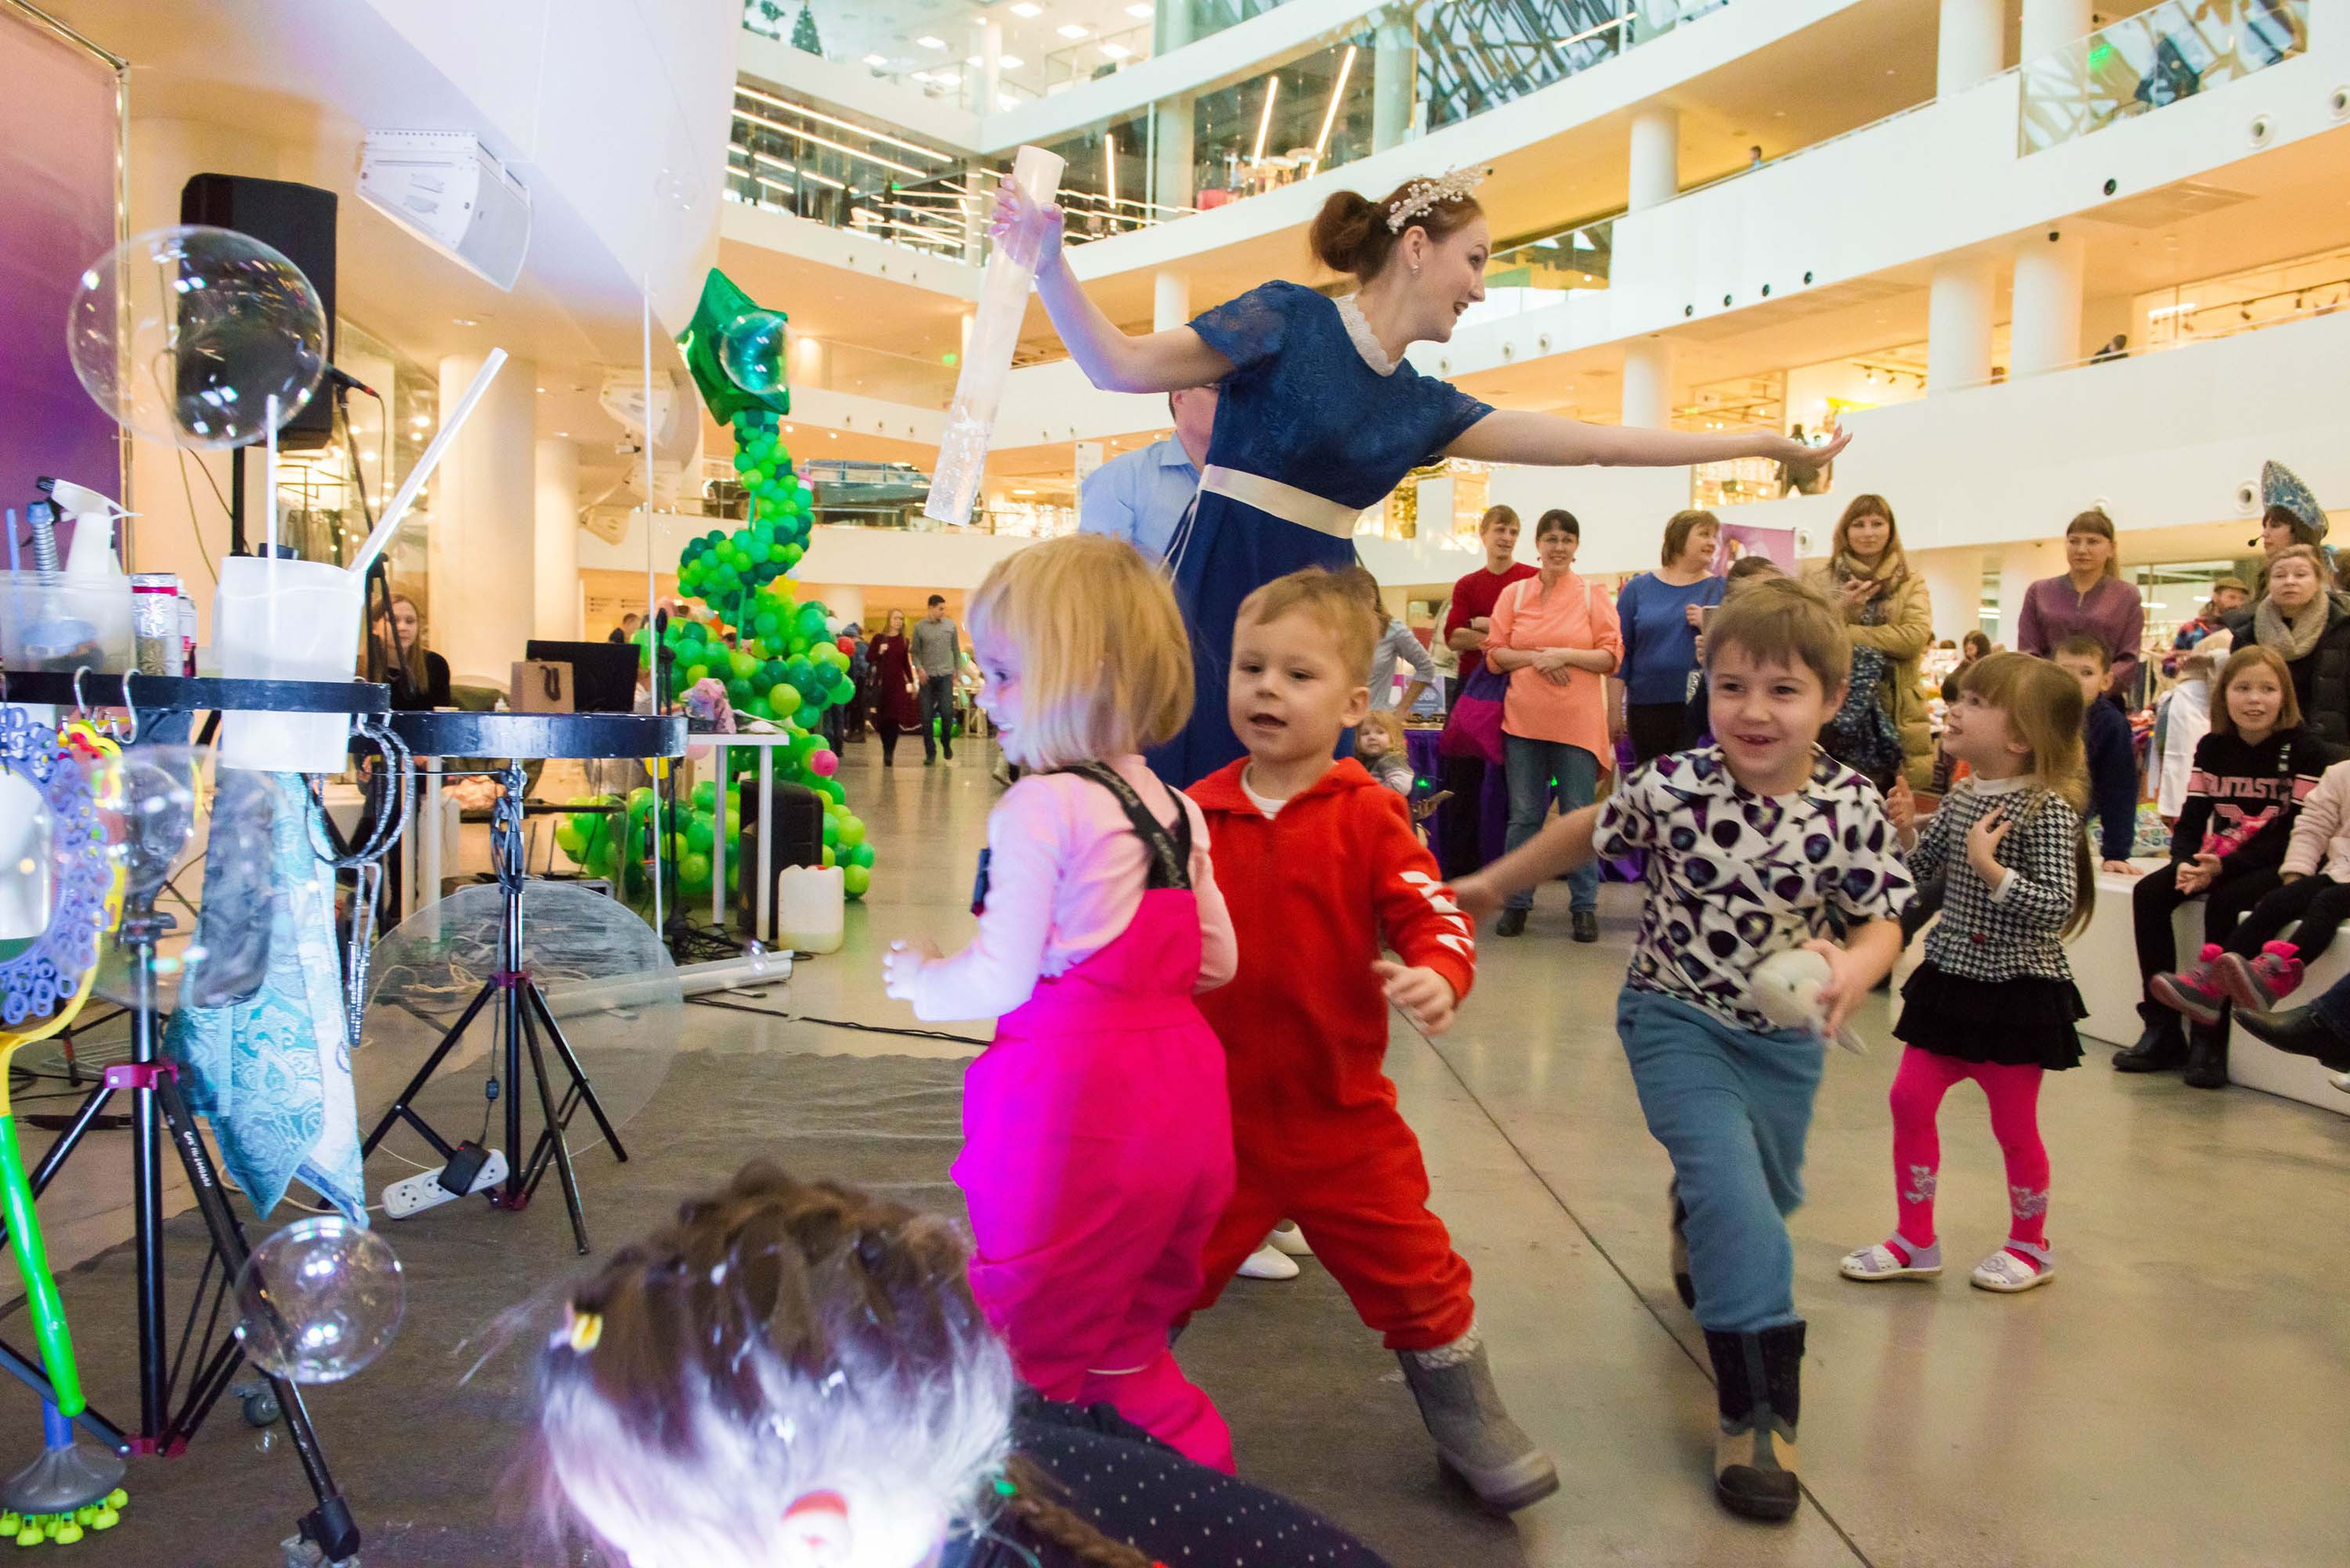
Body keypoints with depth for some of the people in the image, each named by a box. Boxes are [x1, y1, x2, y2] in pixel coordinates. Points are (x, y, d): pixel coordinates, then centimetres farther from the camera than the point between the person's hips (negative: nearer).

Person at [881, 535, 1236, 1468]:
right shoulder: (1173, 809, 7)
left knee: (1026, 1347, 9)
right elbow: (1215, 960, 11)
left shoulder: (1040, 809, -15)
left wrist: (921, 980, 3)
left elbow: (1001, 979, -16)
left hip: (1073, 1104, -8)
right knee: (1127, 1338, 25)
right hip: (1178, 1094, 8)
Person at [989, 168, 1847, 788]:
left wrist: (1765, 442, 21)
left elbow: (1593, 441, 17)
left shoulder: (1422, 405, 15)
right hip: (1216, 594, -6)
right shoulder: (1289, 319, -2)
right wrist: (1050, 267, -21)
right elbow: (1122, 365, -6)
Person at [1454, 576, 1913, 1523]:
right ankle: (1758, 1407, -6)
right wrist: (1493, 883, 7)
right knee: (1733, 1191, -19)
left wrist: (1853, 968, -31)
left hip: (1784, 1036, 4)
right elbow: (1585, 833, -3)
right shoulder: (1673, 789, -20)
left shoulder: (1853, 809, -16)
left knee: (1770, 1196, 22)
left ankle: (1698, 1235, 59)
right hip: (1676, 1021, -3)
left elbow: (1882, 922, -8)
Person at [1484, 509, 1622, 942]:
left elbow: (1612, 657, -1)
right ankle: (1516, 903, 16)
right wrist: (1535, 658, -11)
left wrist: (1565, 655, -13)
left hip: (1577, 723, -1)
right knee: (1523, 816, 7)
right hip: (1524, 722, 1)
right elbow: (1495, 654, 4)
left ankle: (1584, 906, 13)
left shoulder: (1593, 597, 3)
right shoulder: (1514, 594, 7)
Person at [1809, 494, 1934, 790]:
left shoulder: (1911, 584, 10)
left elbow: (1915, 637, -9)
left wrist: (1844, 633, -12)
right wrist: (1839, 610, -17)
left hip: (1893, 714, 1)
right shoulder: (1821, 582, 9)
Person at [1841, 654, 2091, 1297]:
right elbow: (1921, 868, 13)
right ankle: (1915, 1240, 20)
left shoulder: (2047, 811, -19)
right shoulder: (1959, 800, 3)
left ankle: (2030, 1245, 31)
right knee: (1910, 1099, 6)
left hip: (2018, 990, -7)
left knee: (2014, 1124, 8)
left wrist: (1990, 868, -31)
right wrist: (1906, 830, -4)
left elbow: (2057, 907, -23)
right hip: (1950, 977, 7)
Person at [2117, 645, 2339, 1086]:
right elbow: (2190, 821, 2)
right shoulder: (2212, 748, 5)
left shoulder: (2306, 752, -10)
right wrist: (2186, 864, -20)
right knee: (2148, 893, -17)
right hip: (2218, 862, 5)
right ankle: (2162, 1030, -15)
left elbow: (2297, 836, -17)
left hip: (2281, 867, -5)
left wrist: (2222, 867, -26)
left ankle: (2209, 1038, -23)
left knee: (2224, 902, -32)